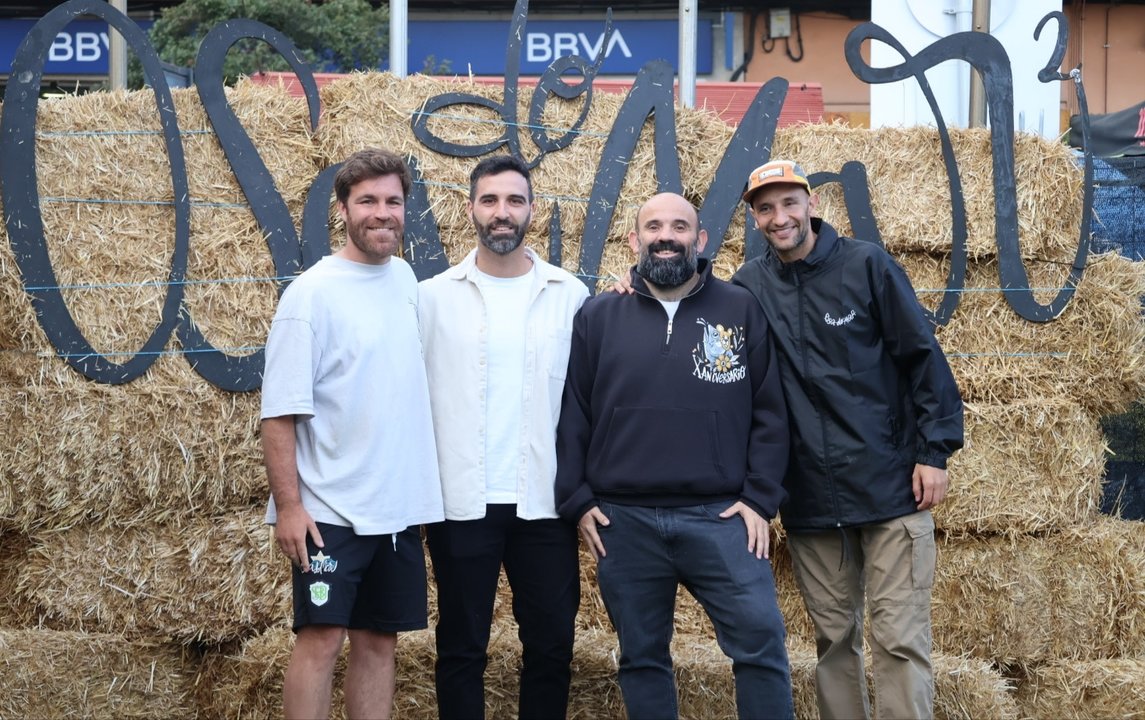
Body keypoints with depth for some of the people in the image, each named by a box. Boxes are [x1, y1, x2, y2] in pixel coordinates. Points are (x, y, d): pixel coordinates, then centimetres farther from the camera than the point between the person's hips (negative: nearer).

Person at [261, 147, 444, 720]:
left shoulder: (405, 279, 7)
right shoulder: (312, 292, -10)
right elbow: (279, 411, -12)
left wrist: (423, 489, 13)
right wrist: (288, 505, -16)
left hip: (401, 507, 6)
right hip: (330, 509, -6)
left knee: (379, 639, 10)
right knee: (322, 636, -5)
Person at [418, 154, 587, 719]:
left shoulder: (571, 296, 4)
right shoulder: (435, 296, 1)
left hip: (544, 501, 1)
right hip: (462, 501, -1)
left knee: (552, 643, 9)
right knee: (462, 647, 9)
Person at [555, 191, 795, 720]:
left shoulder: (741, 310, 5)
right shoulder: (597, 317, 7)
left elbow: (769, 412, 4)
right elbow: (570, 414, 7)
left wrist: (760, 498, -3)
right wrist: (576, 500, 0)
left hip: (721, 517, -1)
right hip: (623, 522, 1)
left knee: (761, 642, -4)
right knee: (642, 657, 10)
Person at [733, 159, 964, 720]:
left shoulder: (866, 265, -4)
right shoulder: (750, 284, 4)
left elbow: (922, 355, -3)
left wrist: (934, 450, -7)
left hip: (891, 487, -3)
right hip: (810, 499, 3)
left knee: (900, 640, -3)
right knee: (833, 638, 11)